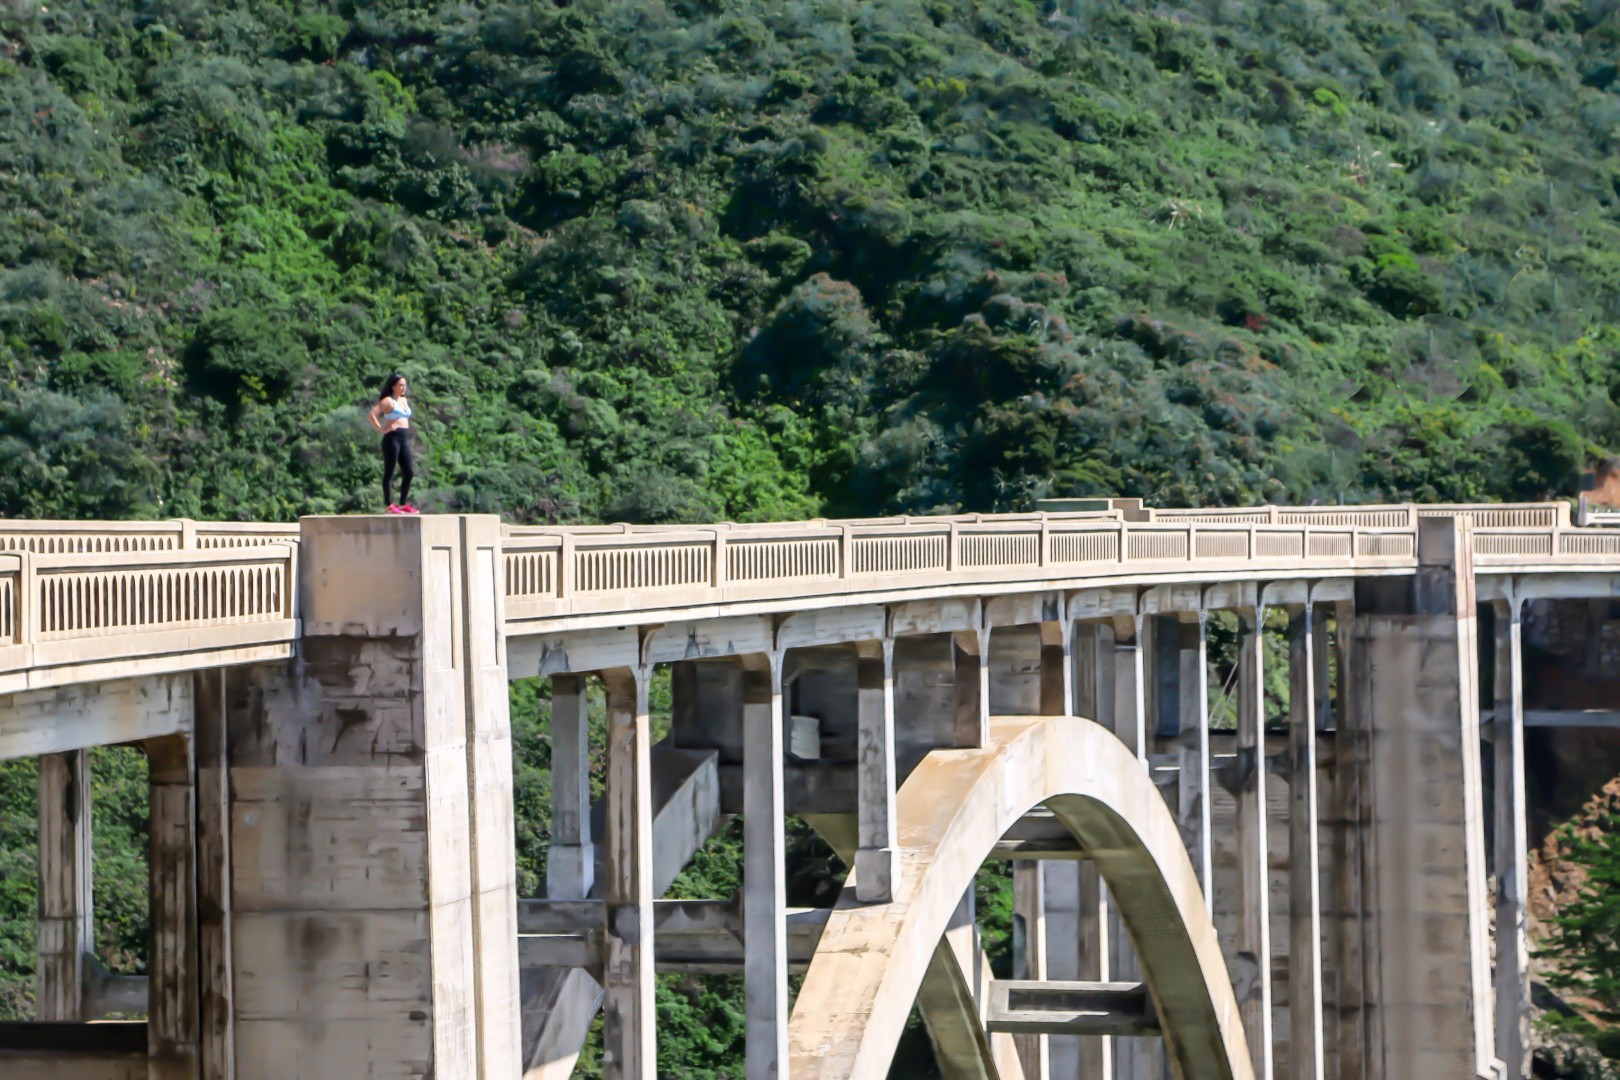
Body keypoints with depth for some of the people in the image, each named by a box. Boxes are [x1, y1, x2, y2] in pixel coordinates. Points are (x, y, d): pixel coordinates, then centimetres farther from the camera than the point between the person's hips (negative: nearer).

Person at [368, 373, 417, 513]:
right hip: (392, 438, -8)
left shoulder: (404, 400, 17)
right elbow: (371, 415, -17)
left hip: (404, 439, 8)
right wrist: (382, 429, -14)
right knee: (389, 472, -4)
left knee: (409, 473, 7)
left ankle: (403, 504, 15)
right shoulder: (388, 401, -6)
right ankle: (390, 506, -3)